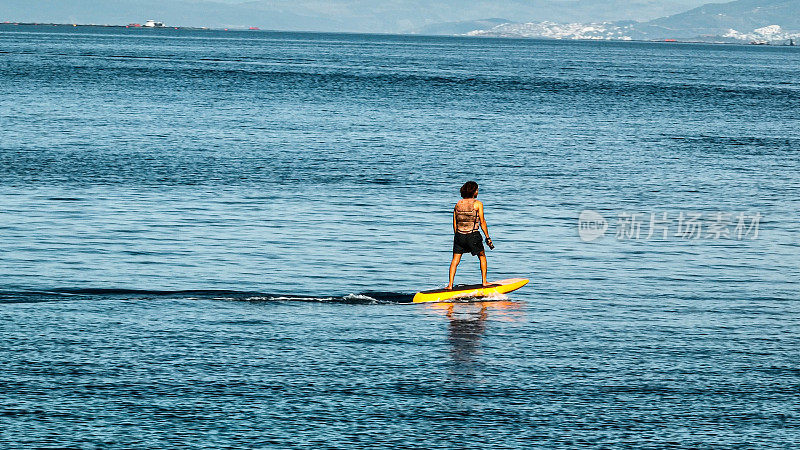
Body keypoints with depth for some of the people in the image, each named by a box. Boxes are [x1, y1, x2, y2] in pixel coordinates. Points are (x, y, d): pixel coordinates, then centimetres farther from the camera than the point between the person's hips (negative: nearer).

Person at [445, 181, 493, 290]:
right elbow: (482, 222, -6)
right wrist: (487, 237, 1)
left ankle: (450, 285, -1)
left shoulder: (458, 204, 8)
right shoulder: (478, 204, -5)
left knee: (455, 260, 6)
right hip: (473, 235, -3)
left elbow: (455, 223, 9)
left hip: (459, 235, 3)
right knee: (482, 257, 17)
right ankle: (484, 282, 18)